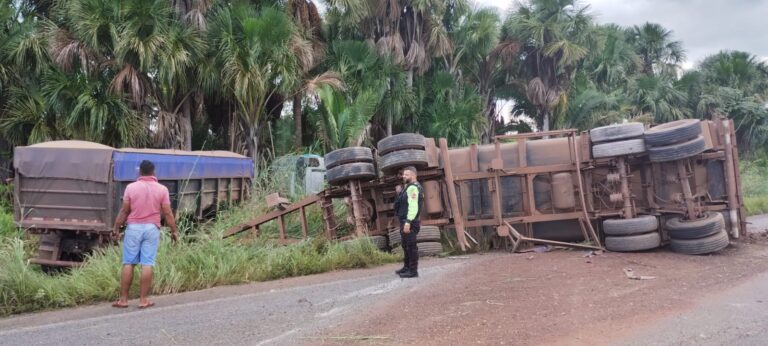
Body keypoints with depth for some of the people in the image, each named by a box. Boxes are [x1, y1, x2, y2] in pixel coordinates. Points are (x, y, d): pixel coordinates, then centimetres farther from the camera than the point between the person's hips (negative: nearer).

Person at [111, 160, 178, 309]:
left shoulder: (131, 187, -2)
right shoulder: (162, 189, -2)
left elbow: (124, 211, -1)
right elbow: (167, 213, -2)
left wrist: (116, 228, 9)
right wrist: (174, 231, 7)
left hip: (133, 227, 0)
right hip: (152, 229, 0)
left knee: (128, 264, 6)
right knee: (147, 264, 0)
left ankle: (123, 299, 10)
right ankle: (143, 300, 3)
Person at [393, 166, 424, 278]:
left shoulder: (413, 188, -15)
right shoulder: (409, 187, 19)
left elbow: (413, 207, -24)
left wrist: (408, 222, -27)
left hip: (409, 222, -11)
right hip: (405, 221, 11)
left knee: (411, 245, -8)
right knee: (405, 245, 19)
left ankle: (413, 271, -4)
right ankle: (407, 267, 31)